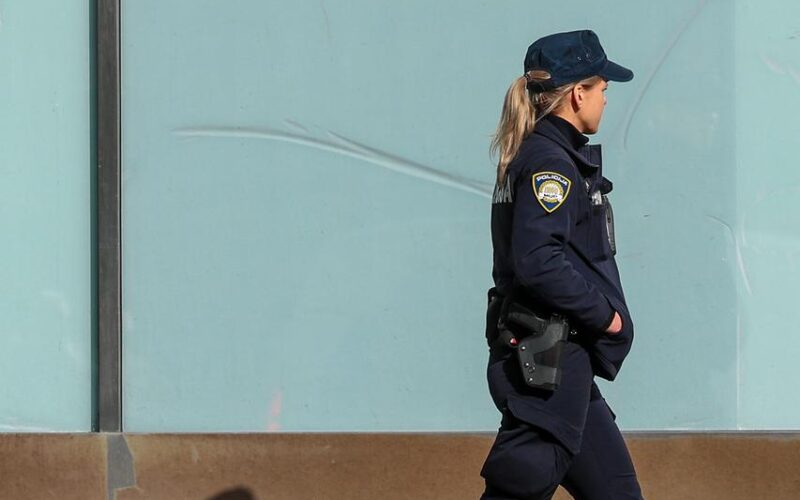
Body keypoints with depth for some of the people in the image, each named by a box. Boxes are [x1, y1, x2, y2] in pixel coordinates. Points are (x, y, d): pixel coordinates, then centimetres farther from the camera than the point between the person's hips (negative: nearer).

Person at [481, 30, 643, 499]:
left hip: (564, 364, 10)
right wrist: (605, 314, -13)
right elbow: (539, 263, -24)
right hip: (545, 364, -10)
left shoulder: (542, 156, 17)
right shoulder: (549, 162, -13)